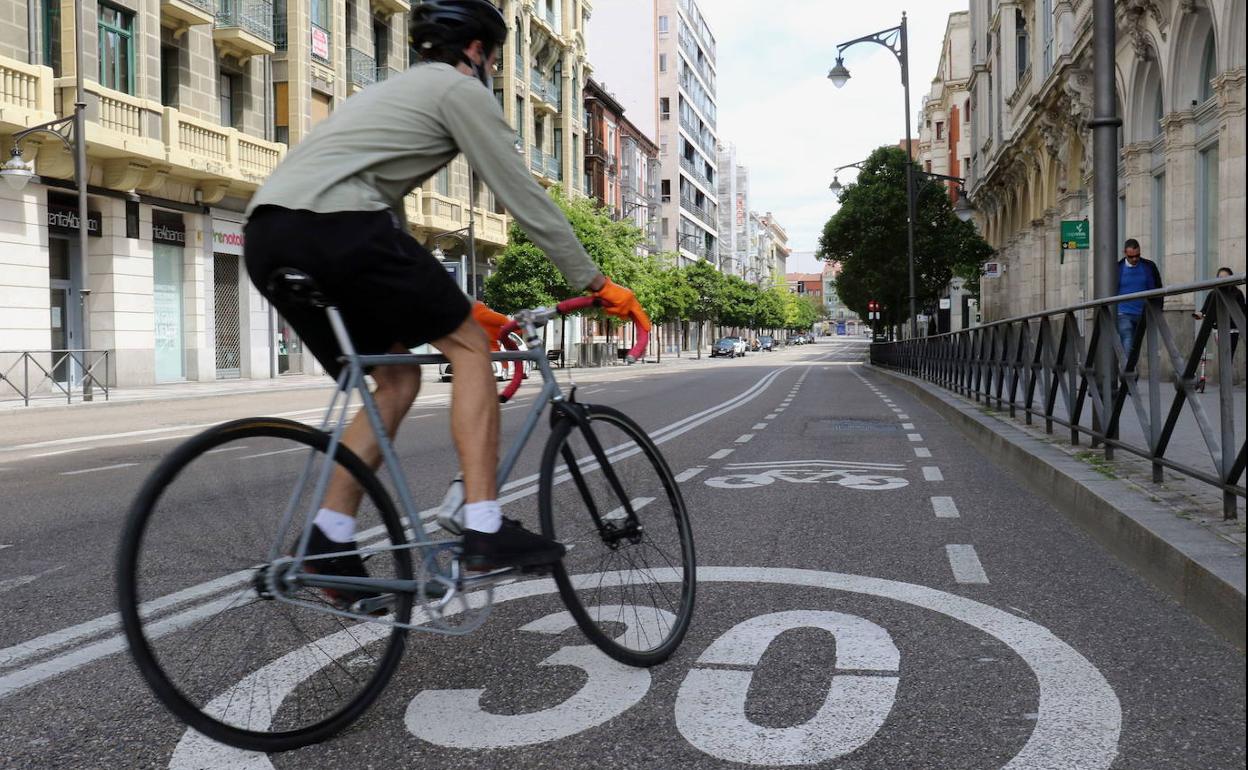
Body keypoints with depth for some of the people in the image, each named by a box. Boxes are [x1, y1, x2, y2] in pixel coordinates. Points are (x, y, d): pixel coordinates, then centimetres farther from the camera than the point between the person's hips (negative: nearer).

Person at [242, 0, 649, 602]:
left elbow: (389, 219, 35)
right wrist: (595, 282, 14)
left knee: (396, 378, 16)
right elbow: (523, 196, 6)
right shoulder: (459, 89, 9)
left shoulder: (395, 92, 35)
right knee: (470, 346, 3)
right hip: (334, 226, -9)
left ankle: (329, 540, 9)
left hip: (268, 238, 9)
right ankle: (485, 531, -3)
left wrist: (453, 307, 35)